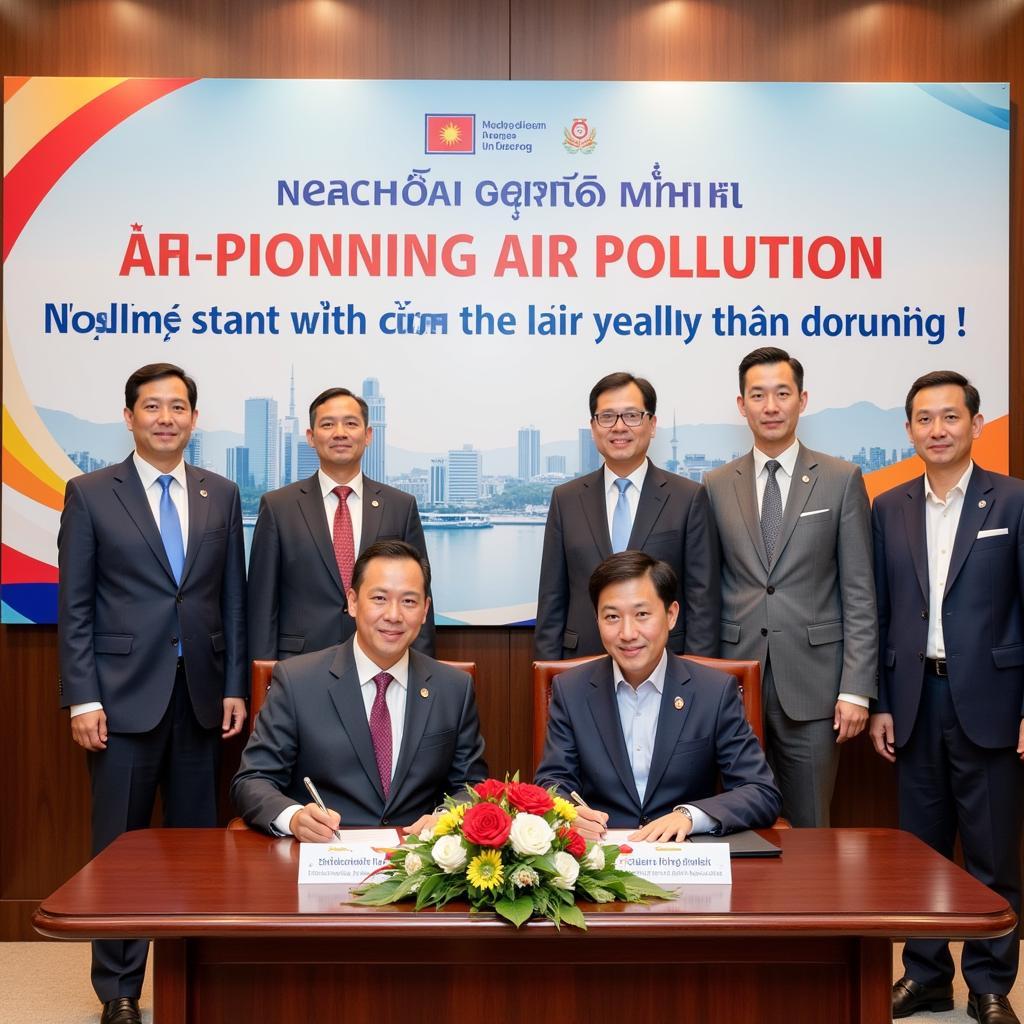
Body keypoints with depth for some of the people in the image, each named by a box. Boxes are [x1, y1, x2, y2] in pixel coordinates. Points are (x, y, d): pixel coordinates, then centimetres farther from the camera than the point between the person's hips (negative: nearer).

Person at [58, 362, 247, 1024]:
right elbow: (74, 606, -1)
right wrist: (82, 699, -7)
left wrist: (235, 687, 4)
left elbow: (234, 598, 10)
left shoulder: (222, 495, 9)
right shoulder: (90, 494, 1)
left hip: (202, 695, 3)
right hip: (124, 695, -2)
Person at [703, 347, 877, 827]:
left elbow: (859, 593, -1)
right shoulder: (716, 485, 7)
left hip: (811, 682, -1)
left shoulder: (841, 480, 2)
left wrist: (856, 689, -7)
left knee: (809, 828, 6)